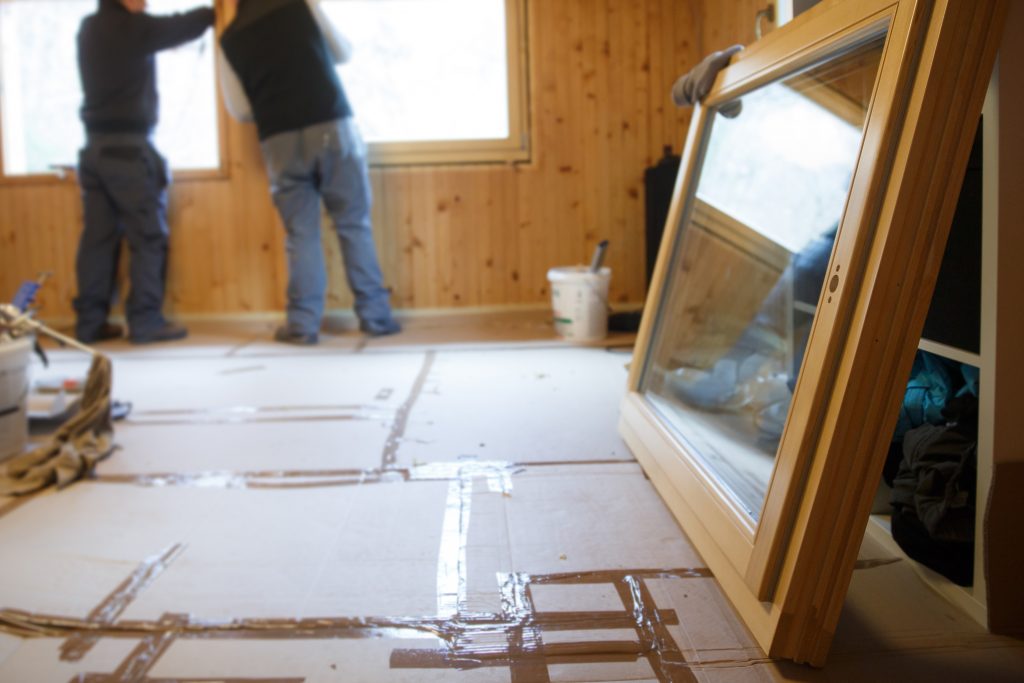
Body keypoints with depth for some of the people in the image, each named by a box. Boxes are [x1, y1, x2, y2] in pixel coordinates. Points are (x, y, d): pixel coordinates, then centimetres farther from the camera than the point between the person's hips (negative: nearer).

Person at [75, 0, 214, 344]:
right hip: (128, 148, -7)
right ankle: (145, 321, -3)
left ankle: (90, 322, 8)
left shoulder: (89, 28, 13)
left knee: (98, 237, 7)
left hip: (95, 146, 7)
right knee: (148, 236, -2)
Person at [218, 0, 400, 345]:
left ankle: (303, 324, 6)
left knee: (301, 233, 7)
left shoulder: (229, 39, 10)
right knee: (354, 223, 6)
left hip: (280, 140, 1)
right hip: (332, 125, -1)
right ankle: (375, 315, 8)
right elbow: (344, 52, 18)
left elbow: (240, 110, 9)